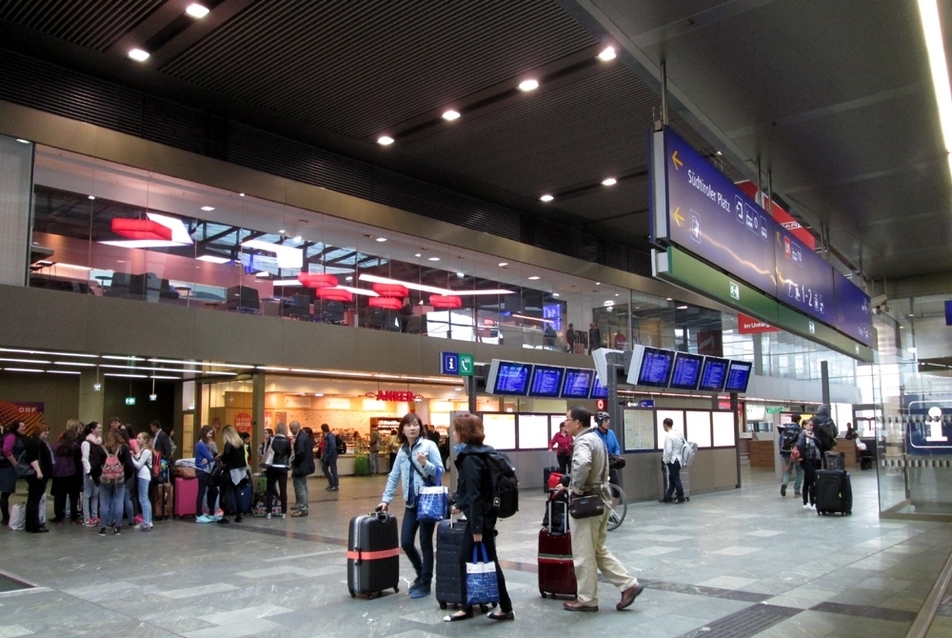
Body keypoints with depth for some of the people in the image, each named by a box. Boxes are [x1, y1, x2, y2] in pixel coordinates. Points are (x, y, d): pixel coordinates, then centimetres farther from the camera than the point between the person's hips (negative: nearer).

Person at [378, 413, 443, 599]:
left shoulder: (429, 445, -6)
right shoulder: (402, 450, 11)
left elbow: (440, 471, -10)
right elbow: (393, 476, 14)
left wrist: (425, 463, -25)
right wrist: (386, 499, 9)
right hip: (411, 503, 6)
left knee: (425, 543, 2)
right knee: (406, 542, 6)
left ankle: (425, 583, 16)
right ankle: (420, 574, 31)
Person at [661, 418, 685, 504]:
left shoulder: (668, 436, -18)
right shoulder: (679, 433, 4)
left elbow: (668, 451, -23)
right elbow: (684, 445, 11)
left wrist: (665, 460, -8)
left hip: (672, 460, -8)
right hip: (678, 459, 8)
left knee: (676, 479, 4)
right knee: (672, 479, 14)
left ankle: (681, 498, 13)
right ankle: (668, 497, 20)